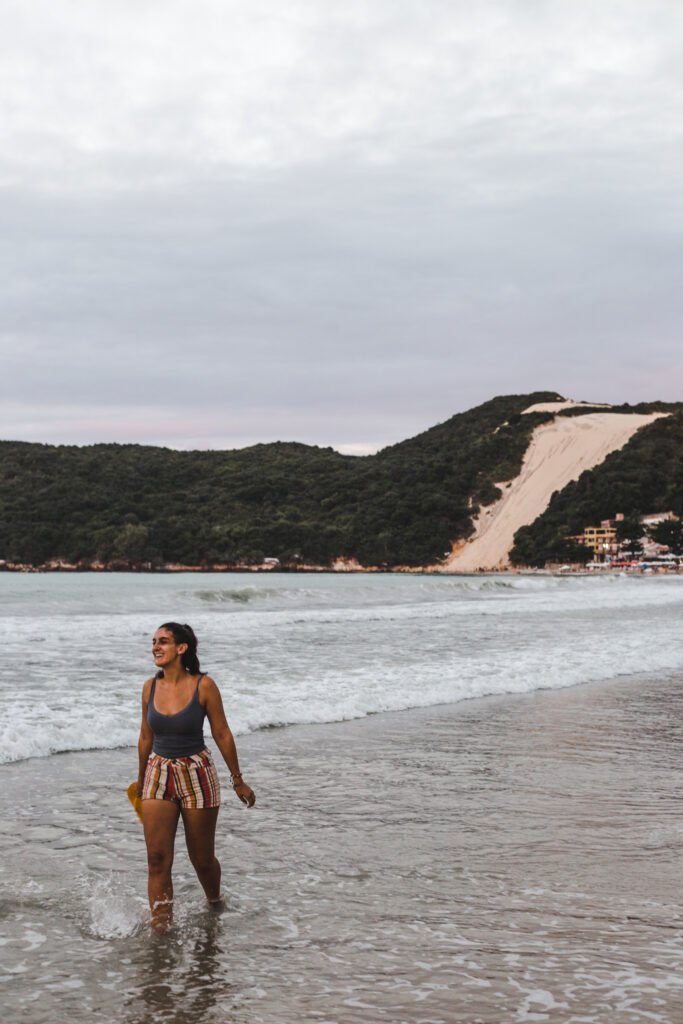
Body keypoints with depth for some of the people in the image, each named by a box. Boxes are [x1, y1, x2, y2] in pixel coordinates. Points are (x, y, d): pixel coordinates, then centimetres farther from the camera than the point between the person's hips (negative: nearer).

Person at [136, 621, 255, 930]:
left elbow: (222, 734, -4)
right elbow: (146, 737, 12)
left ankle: (215, 904, 39)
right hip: (159, 775, 3)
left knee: (202, 859, 9)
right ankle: (159, 928, -2)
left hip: (197, 775, -3)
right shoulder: (150, 687, 0)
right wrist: (141, 780, 21)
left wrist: (238, 781, 1)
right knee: (157, 858, -7)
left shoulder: (203, 686, -12)